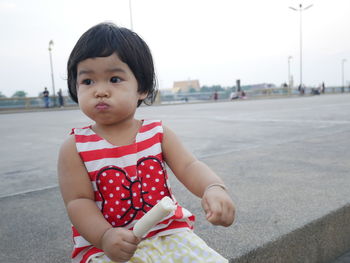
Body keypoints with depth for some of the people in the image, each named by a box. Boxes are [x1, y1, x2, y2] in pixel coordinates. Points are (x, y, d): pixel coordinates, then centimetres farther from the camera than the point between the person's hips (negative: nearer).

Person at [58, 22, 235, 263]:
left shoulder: (158, 133, -1)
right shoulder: (75, 147, -5)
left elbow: (189, 166, -9)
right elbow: (78, 201, -8)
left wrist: (213, 188, -31)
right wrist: (105, 236, -25)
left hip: (169, 235, 2)